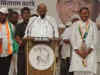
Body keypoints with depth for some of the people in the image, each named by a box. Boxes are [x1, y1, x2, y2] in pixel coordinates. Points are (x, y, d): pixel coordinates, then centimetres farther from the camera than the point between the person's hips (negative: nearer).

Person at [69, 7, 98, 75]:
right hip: (77, 53, 1)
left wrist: (89, 51, -10)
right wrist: (77, 51, -7)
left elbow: (95, 39, 4)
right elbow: (72, 38, 6)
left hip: (90, 52, 0)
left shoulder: (93, 25, 12)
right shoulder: (75, 24, 14)